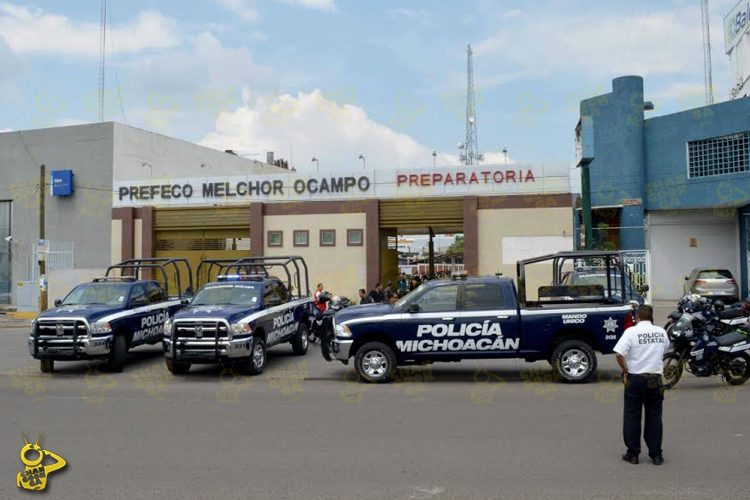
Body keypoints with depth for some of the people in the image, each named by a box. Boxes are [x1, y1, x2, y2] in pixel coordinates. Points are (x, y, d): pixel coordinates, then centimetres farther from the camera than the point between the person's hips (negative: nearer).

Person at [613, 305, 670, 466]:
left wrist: (625, 370, -6)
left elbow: (619, 354, -19)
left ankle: (633, 454, 11)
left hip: (635, 379, -3)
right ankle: (656, 455, 14)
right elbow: (665, 349, 18)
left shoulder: (631, 331, -11)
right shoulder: (661, 332, 3)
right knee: (654, 417, 11)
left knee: (632, 416, 6)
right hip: (655, 379, 3)